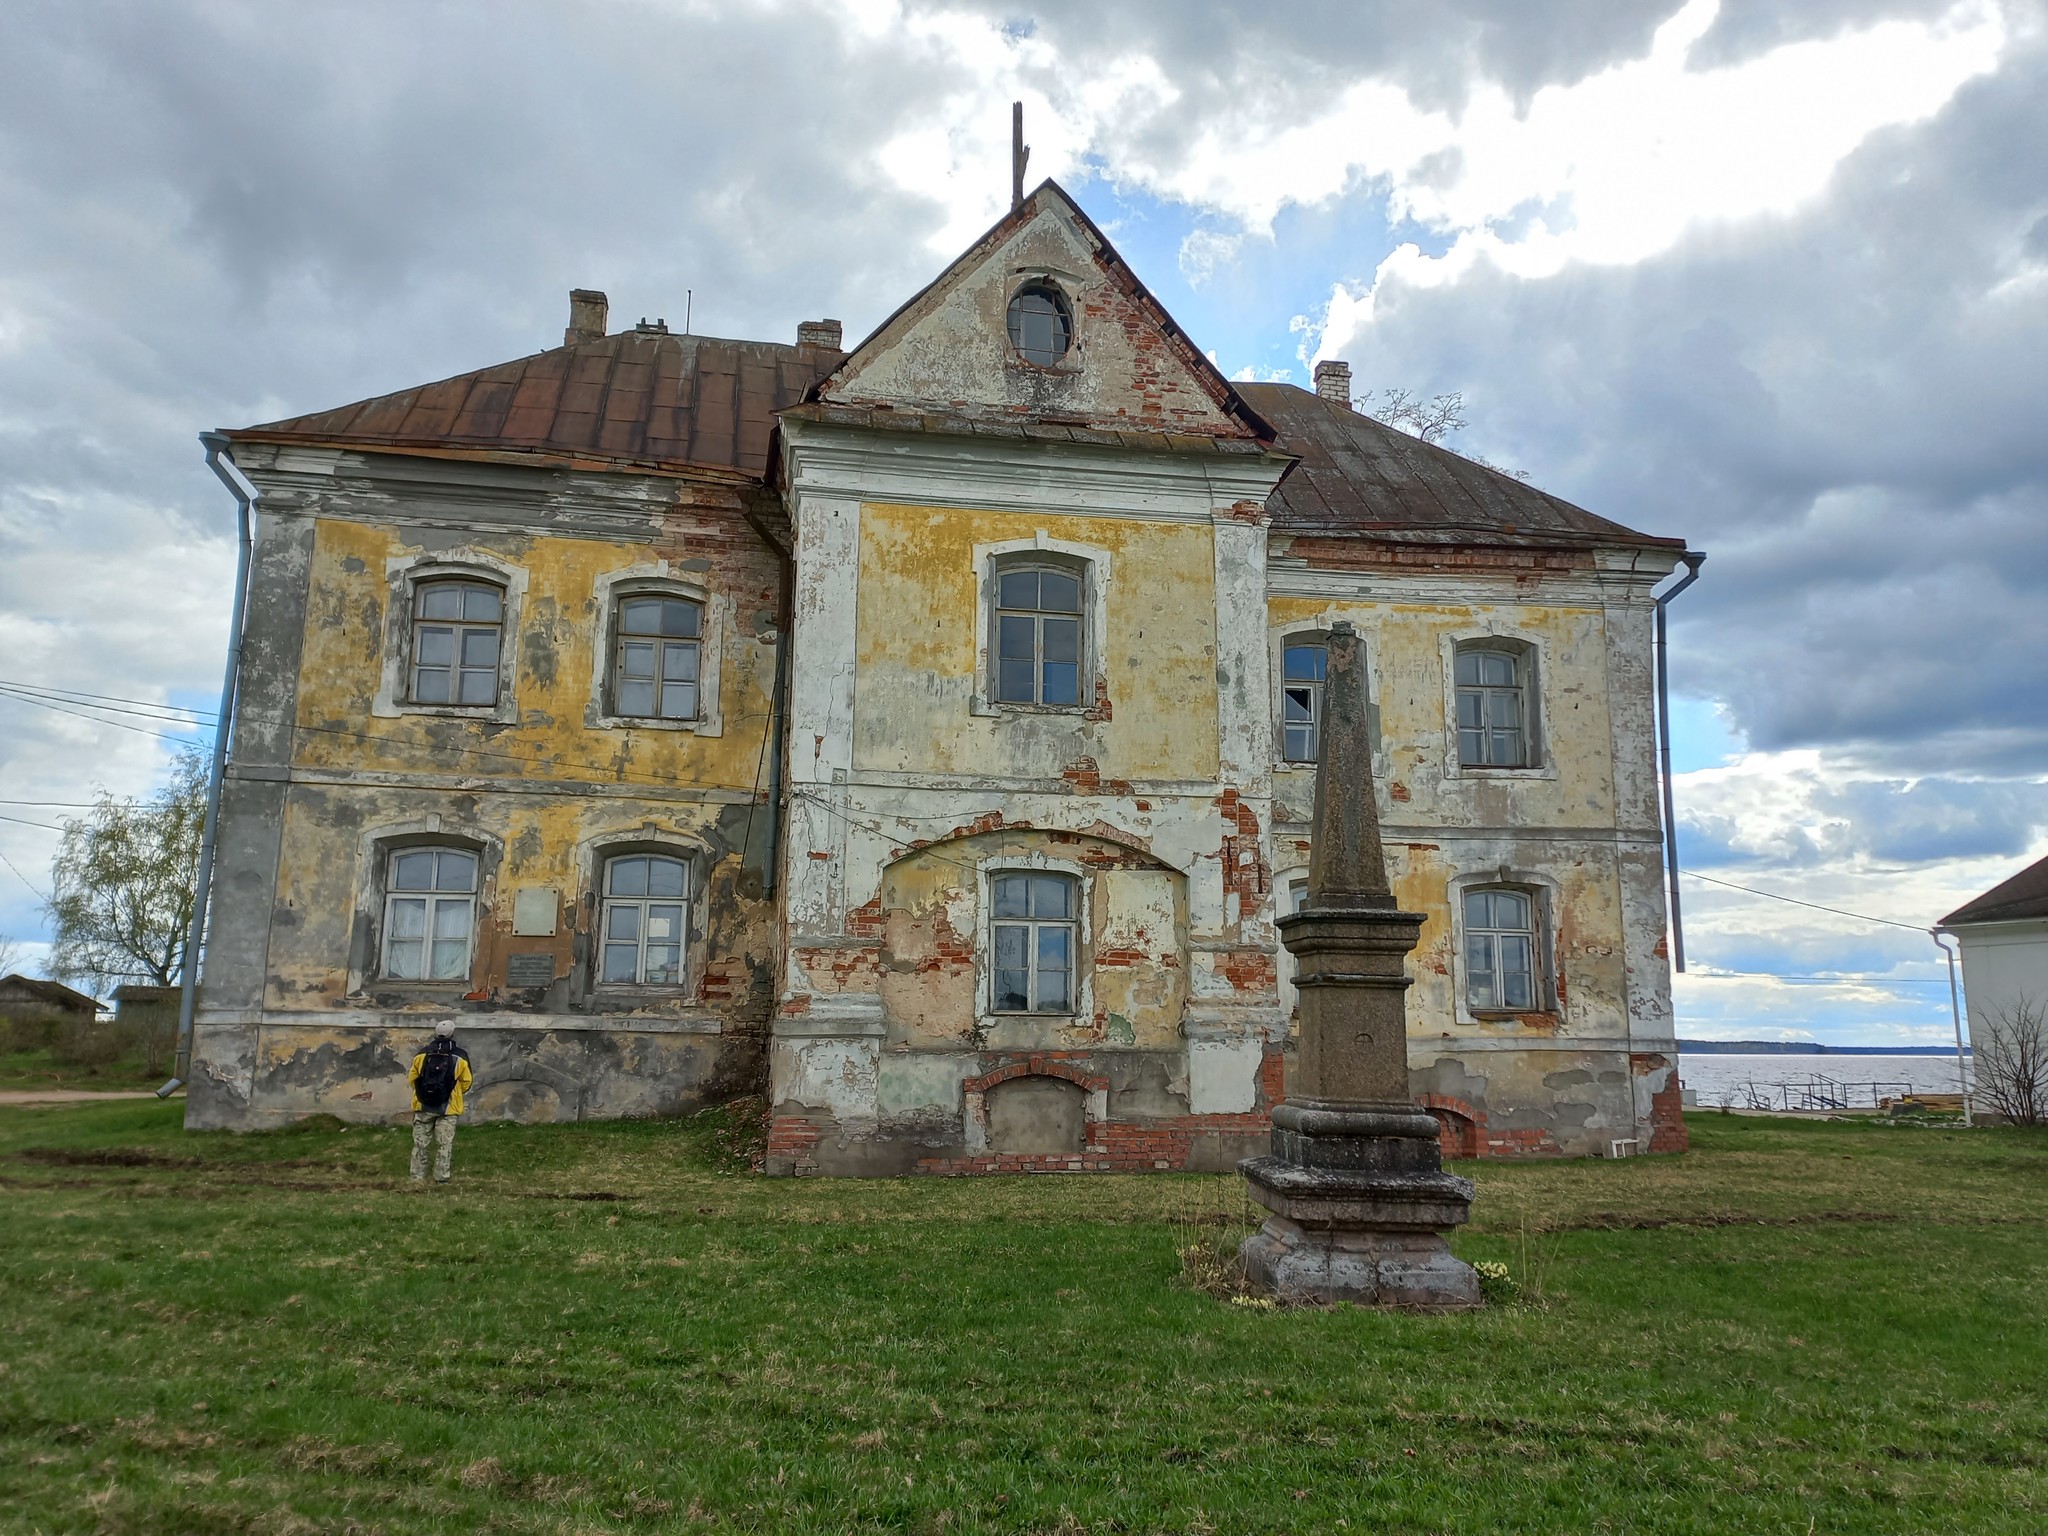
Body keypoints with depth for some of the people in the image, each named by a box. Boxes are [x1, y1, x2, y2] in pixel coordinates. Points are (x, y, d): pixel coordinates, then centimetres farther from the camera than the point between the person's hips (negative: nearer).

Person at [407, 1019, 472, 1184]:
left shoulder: (422, 1054, -1)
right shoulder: (460, 1057, -5)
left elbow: (412, 1079, 4)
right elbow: (466, 1083, 0)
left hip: (423, 1106, 1)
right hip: (448, 1108, -1)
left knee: (420, 1143, 11)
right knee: (444, 1144, 4)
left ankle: (417, 1177, 13)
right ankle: (441, 1179, 5)